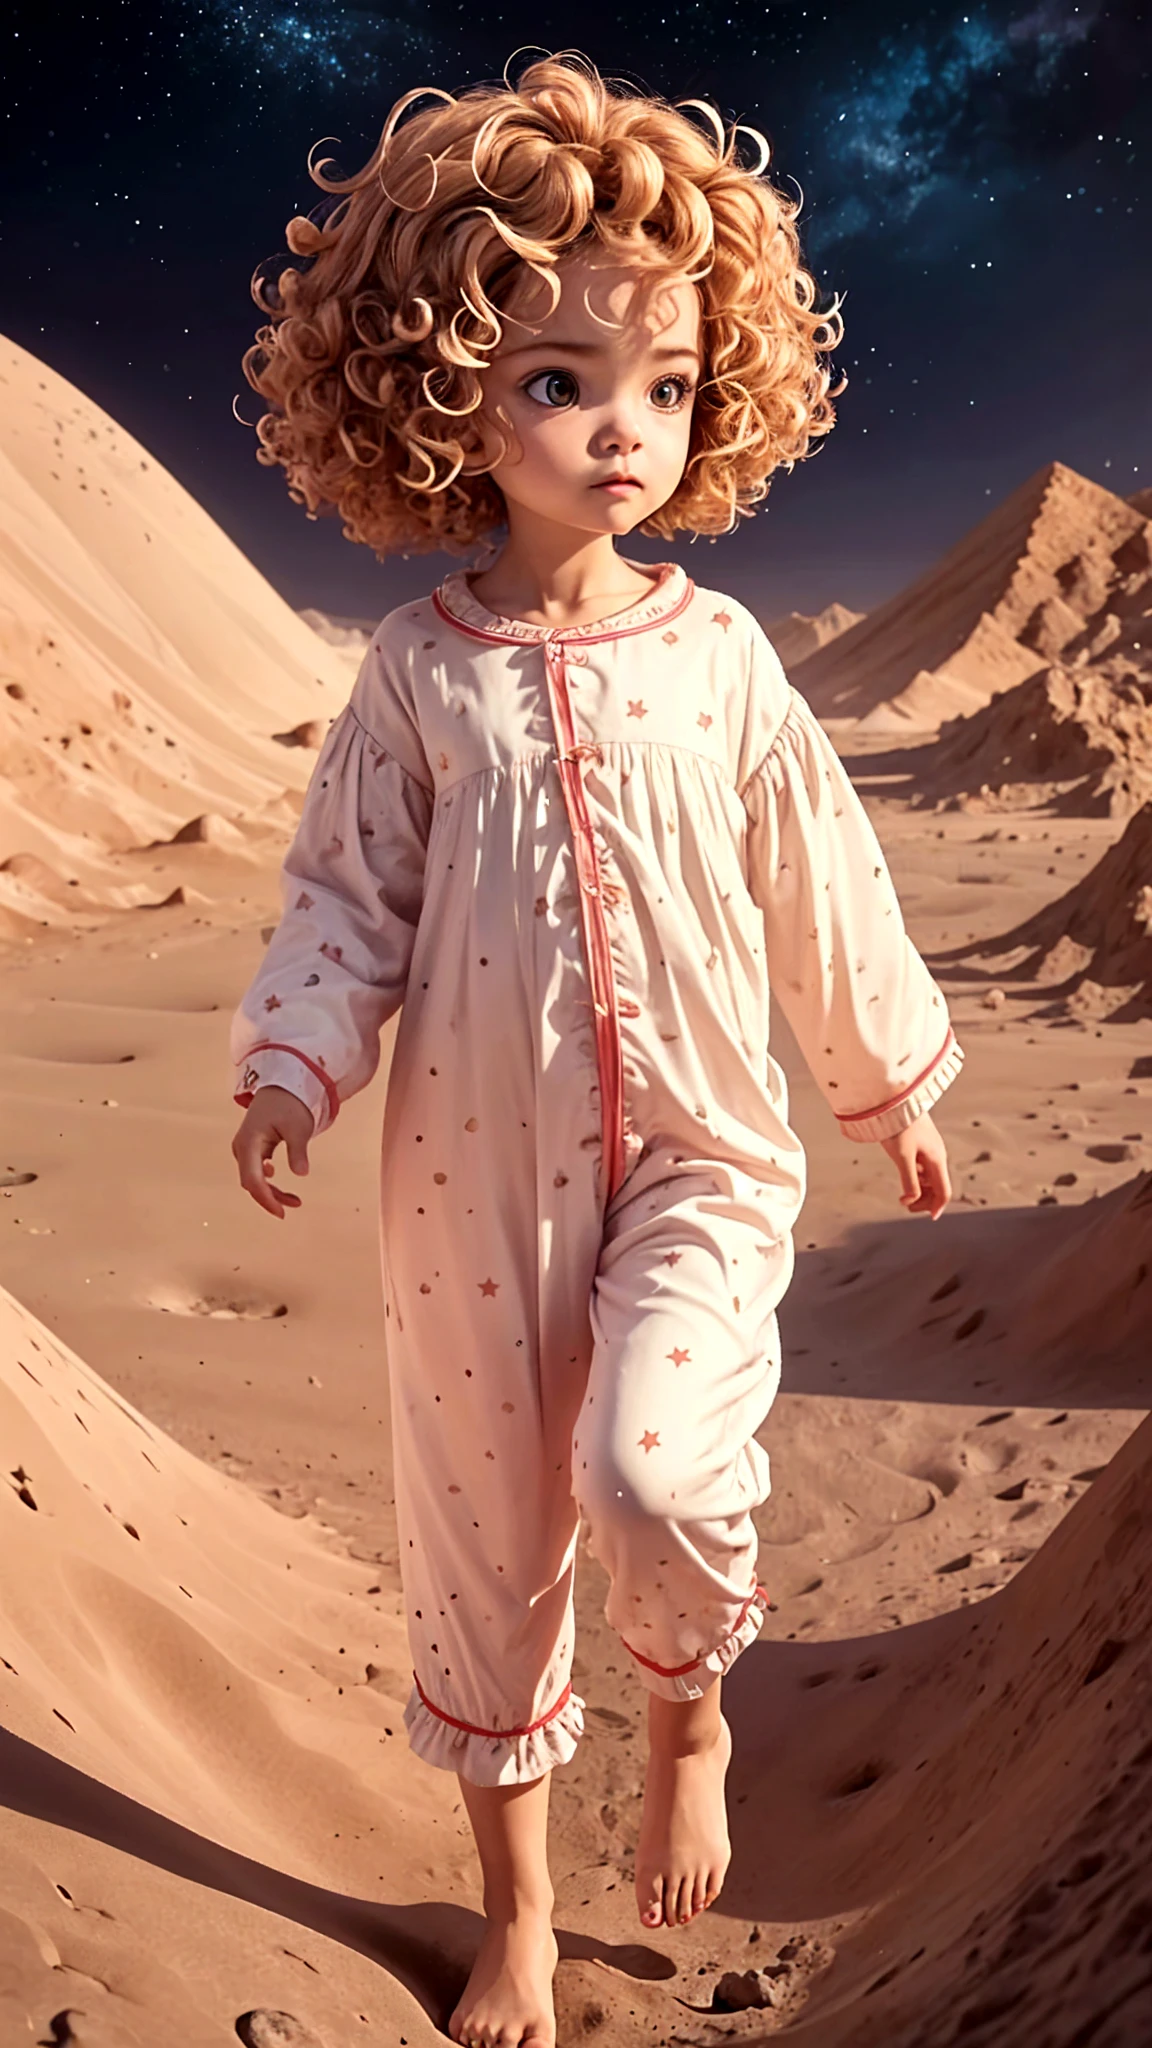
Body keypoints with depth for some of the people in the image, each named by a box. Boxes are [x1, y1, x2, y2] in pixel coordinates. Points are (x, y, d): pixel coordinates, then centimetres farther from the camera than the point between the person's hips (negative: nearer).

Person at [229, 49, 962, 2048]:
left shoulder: (717, 652, -3)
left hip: (696, 1150, -1)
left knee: (652, 1468, -24)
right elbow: (349, 895, 0)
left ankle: (693, 1711, 16)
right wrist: (292, 1062, -17)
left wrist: (893, 1087, 13)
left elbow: (817, 885, 5)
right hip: (476, 1168, 1)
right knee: (482, 1534, 12)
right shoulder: (419, 667, -4)